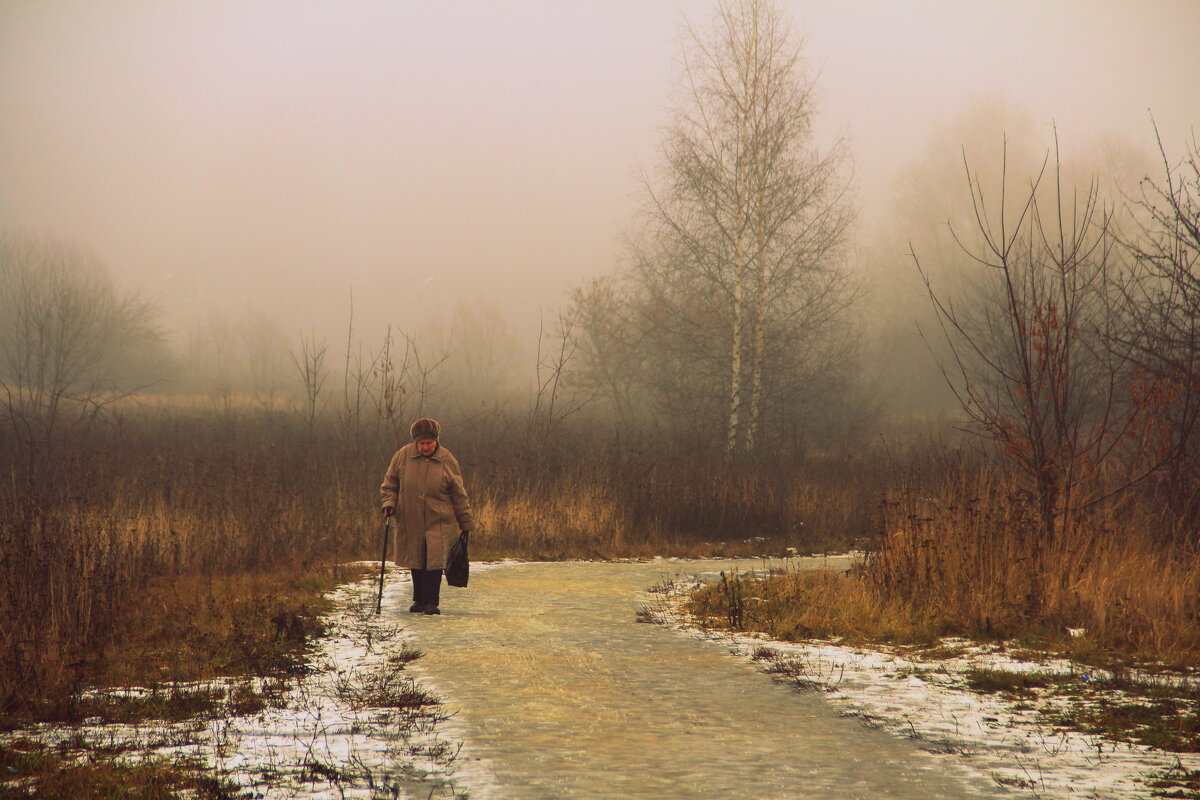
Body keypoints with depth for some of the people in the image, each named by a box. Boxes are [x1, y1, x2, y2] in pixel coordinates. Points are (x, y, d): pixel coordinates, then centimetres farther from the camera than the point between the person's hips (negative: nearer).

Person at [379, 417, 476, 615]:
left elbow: (459, 495, 2)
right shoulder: (403, 456, -2)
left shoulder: (447, 460, -4)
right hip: (411, 521, 2)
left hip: (439, 521, -2)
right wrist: (389, 502, -6)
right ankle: (419, 600, 23)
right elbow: (390, 482, 11)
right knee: (416, 562, 9)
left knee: (435, 561, -10)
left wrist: (467, 524, 5)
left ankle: (431, 602, -4)